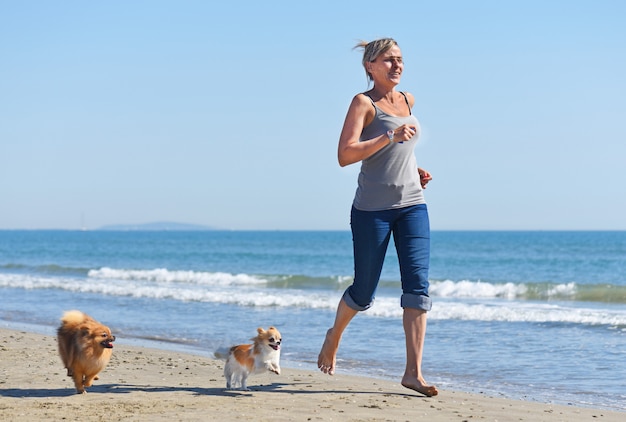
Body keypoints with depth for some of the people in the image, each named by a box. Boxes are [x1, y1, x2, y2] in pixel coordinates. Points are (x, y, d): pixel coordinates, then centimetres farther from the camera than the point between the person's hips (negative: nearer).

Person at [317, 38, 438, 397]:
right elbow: (345, 155, -17)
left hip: (412, 205, 5)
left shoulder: (408, 100, 13)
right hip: (372, 208, -5)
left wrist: (416, 170, 13)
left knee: (418, 284, -10)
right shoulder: (364, 103, -5)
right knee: (364, 291, 6)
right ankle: (335, 336, 37)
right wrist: (390, 136, -24)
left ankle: (414, 372, -11)